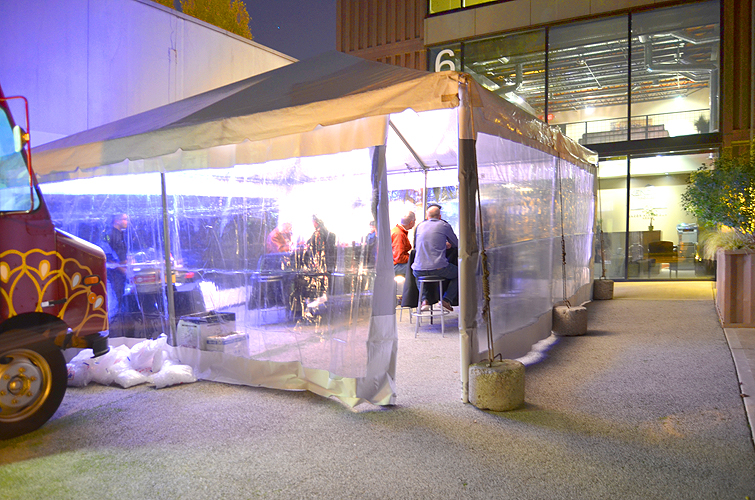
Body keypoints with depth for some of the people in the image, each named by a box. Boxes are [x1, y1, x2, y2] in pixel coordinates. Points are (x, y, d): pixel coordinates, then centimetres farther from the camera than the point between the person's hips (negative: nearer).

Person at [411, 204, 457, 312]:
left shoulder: (420, 226, 14)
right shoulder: (444, 225, 3)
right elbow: (456, 244, 15)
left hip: (419, 270, 4)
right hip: (438, 268, -3)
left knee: (417, 274, 39)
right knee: (458, 273, 24)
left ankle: (424, 299, 17)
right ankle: (447, 299, 10)